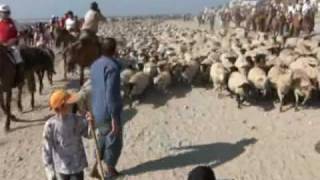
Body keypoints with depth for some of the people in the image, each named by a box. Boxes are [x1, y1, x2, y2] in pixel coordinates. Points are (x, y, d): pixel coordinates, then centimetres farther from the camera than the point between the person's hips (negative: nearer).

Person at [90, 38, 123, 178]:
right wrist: (114, 117, -21)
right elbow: (111, 93, -25)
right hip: (108, 112, -8)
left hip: (97, 111, 8)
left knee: (102, 140, 24)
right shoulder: (112, 66, -22)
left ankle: (95, 169, 29)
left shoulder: (95, 64, 7)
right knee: (113, 142, 11)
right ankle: (110, 172, 26)